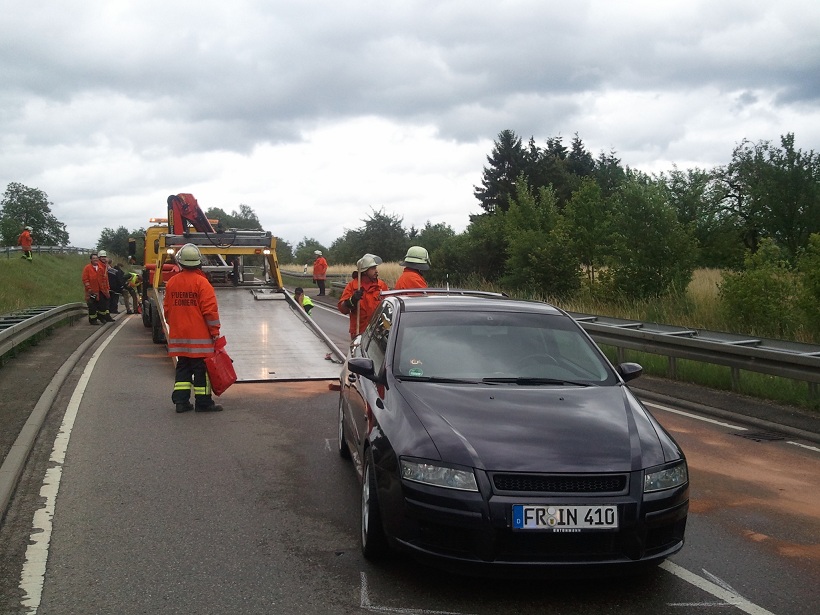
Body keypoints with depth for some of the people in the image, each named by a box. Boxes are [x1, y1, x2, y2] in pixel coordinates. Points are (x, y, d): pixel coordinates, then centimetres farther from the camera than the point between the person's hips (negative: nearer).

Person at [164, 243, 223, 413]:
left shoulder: (171, 282, 4)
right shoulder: (201, 282, -12)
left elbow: (167, 309, 12)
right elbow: (210, 310, -13)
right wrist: (215, 332, -4)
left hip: (178, 336, 5)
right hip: (199, 336, -5)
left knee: (183, 367, 13)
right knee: (201, 368, 2)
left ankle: (181, 401, 10)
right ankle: (203, 402, 6)